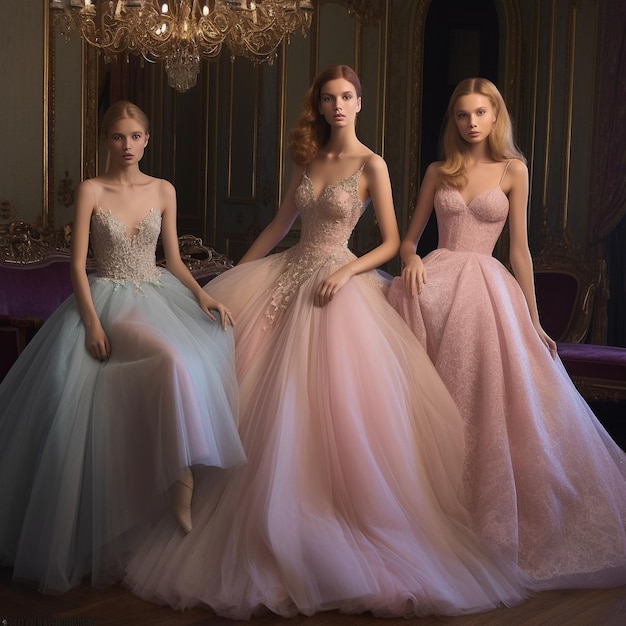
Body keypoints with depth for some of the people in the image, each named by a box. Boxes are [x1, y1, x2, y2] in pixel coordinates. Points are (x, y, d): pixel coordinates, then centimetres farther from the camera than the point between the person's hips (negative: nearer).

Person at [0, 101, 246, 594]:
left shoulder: (164, 191, 10)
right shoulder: (90, 191, -1)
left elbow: (174, 260, 13)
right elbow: (77, 264, -4)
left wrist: (202, 295, -5)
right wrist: (92, 321, -16)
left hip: (159, 295, 5)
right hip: (109, 301, -5)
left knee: (212, 340, -23)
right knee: (171, 361, -33)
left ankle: (183, 476, -13)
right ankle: (182, 480, -21)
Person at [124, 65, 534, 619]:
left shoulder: (371, 165, -5)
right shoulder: (308, 159, 11)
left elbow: (391, 244, -7)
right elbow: (279, 225, 18)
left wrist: (345, 271, -20)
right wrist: (237, 273, 16)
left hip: (337, 285, -6)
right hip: (287, 277, 6)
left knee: (327, 403, -9)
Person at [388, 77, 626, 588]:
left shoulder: (513, 171, 7)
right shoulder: (438, 172, 13)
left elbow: (519, 249, 7)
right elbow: (409, 236, 16)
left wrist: (533, 320, 4)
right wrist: (411, 260, -8)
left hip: (488, 289, -1)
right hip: (436, 284, 2)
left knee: (490, 405, -5)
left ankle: (494, 530, 9)